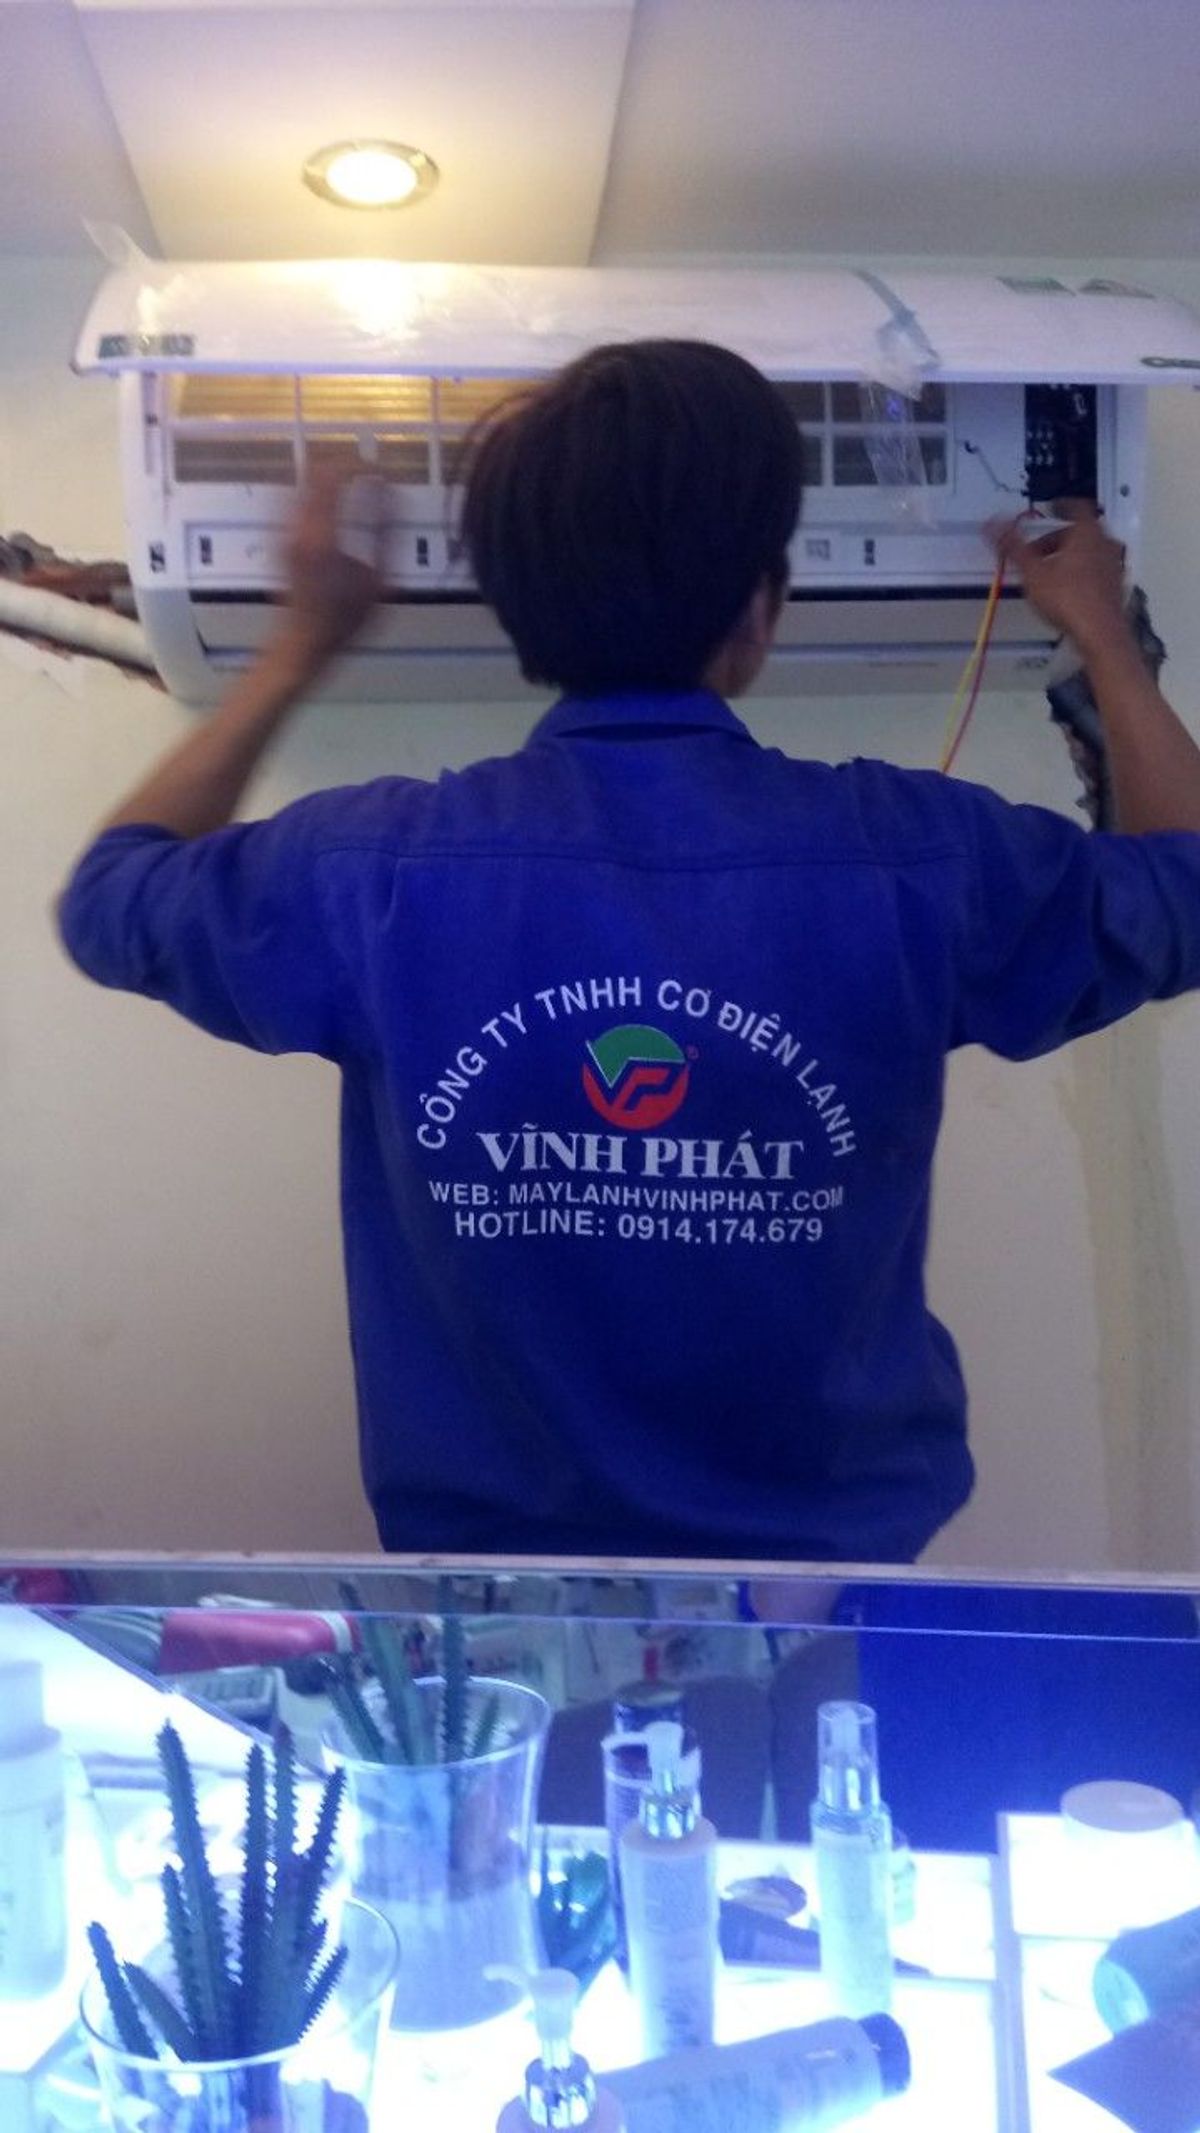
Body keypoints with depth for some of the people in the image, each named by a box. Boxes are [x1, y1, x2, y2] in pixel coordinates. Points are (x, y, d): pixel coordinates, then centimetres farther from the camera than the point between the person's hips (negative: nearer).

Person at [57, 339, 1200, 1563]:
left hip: (480, 1538, 0)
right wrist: (1101, 635, 14)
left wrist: (299, 647, 9)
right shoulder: (918, 858, -24)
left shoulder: (375, 870, -23)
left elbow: (109, 896, 1)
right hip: (834, 1542, 1)